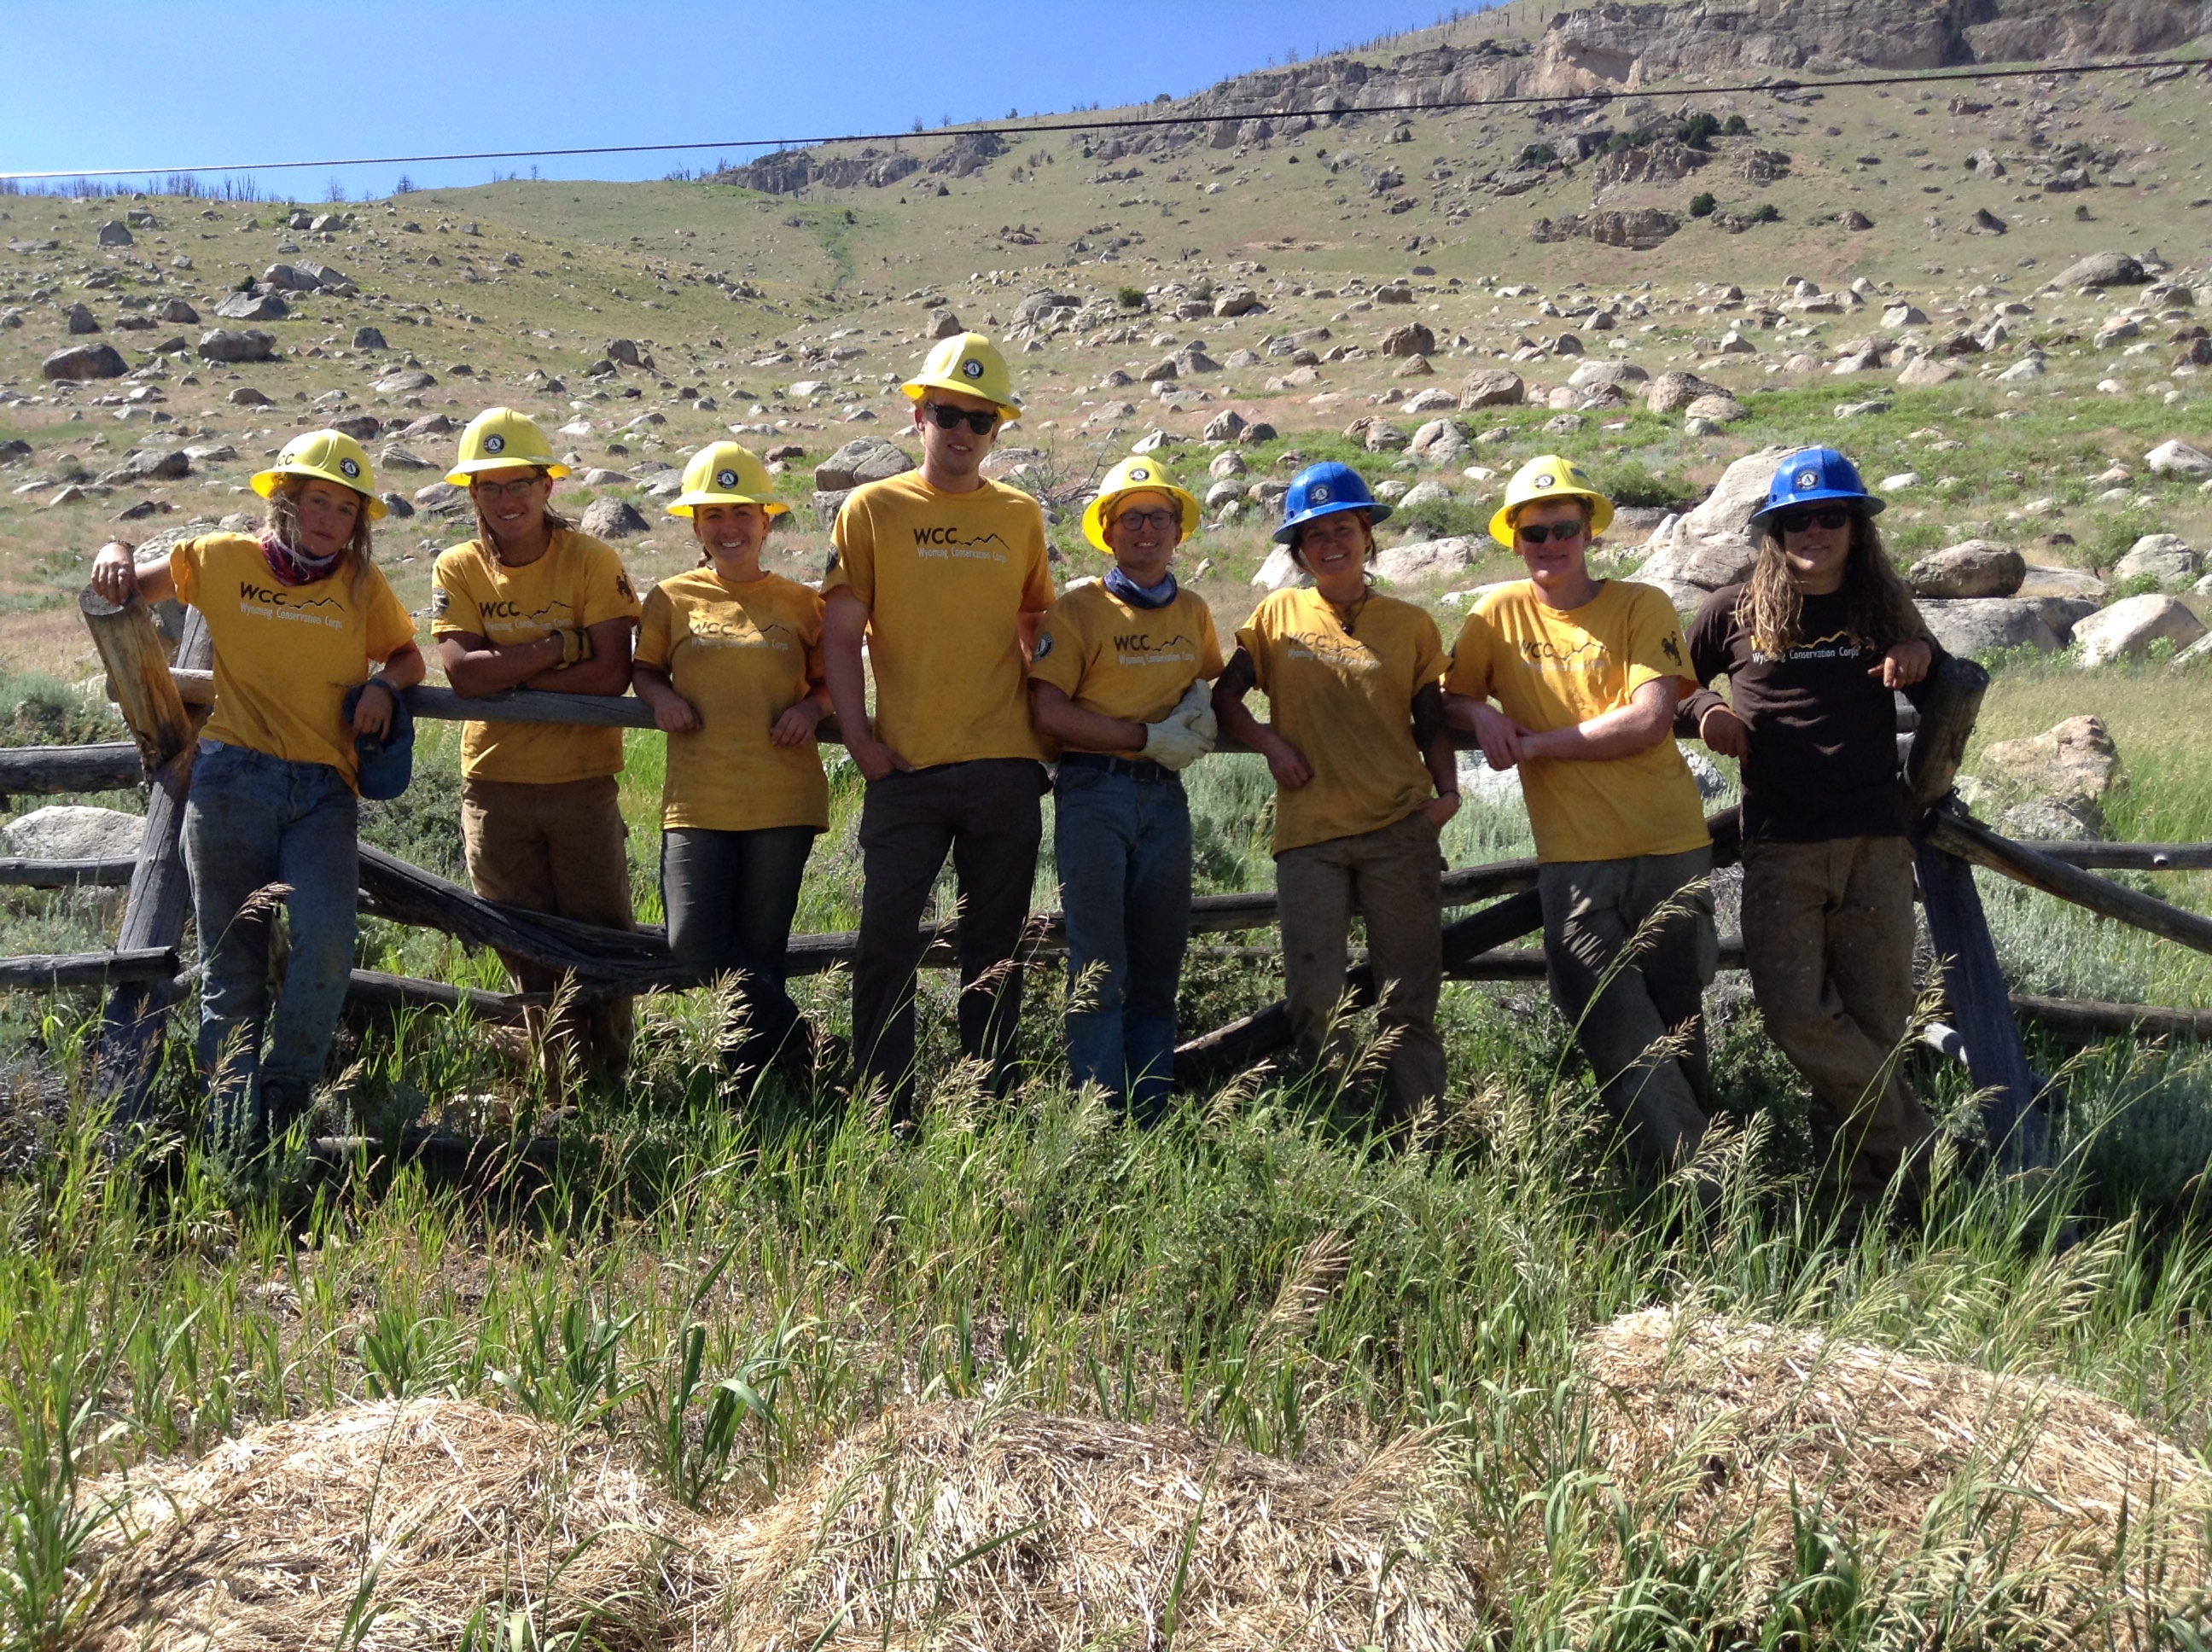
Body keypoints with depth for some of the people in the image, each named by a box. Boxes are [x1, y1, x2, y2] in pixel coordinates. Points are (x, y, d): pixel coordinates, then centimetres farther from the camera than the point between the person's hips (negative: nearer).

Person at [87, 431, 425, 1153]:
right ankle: (237, 1136, 12)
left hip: (323, 793, 0)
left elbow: (407, 656, 20)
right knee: (232, 964, 2)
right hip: (231, 781, 0)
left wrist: (384, 686, -2)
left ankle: (285, 1100, 1)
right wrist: (113, 554, -1)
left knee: (327, 944, -21)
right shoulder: (220, 560, 9)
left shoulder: (361, 583, 9)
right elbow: (126, 589, 21)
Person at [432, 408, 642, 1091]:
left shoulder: (592, 561, -6)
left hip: (583, 782, -2)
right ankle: (565, 1086, 20)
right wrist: (560, 647, -18)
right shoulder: (458, 569, 1)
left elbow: (611, 673, -16)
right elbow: (462, 672, -13)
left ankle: (607, 1084, 14)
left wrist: (510, 676, -16)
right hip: (494, 785, 2)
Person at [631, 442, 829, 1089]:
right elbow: (644, 668, 20)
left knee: (759, 947, 4)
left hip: (782, 798, -1)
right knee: (694, 943, -12)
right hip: (697, 798, 1)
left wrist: (811, 708, -6)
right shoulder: (672, 599, 9)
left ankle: (751, 1083, 18)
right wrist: (659, 695, -2)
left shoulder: (799, 603, 8)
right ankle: (790, 1036, 7)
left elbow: (830, 679, 17)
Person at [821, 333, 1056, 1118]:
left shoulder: (1021, 515, 10)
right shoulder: (872, 509, 4)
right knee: (887, 940, 0)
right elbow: (840, 635, 1)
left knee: (996, 943, 9)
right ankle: (881, 1114, 12)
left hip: (1005, 765, 2)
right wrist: (858, 736, -8)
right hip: (907, 764, -2)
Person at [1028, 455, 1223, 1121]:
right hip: (1094, 792, -5)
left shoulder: (1194, 612, 14)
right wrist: (1147, 737, -11)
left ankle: (1149, 1124, 14)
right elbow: (1047, 712, -9)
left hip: (1166, 795, 5)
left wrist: (1201, 700, 6)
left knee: (1159, 967, 7)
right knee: (1098, 971, -6)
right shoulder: (1079, 608, -1)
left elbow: (1212, 680, 31)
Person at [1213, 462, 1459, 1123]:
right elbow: (1224, 695, 10)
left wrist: (1446, 793, -6)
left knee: (1407, 1003, 2)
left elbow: (1431, 724, 10)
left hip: (1399, 828, 0)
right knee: (1313, 1003, -2)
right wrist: (1268, 742, -6)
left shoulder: (1410, 624, 10)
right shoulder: (1278, 614, 12)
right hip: (1308, 832, 1)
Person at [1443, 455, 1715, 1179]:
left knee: (1677, 1024, 7)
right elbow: (1447, 698, 16)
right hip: (1573, 858, 1)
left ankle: (1692, 1160, 22)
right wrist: (1482, 715, -7)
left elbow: (1649, 721, -11)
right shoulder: (1498, 614, 6)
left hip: (1670, 847, -1)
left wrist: (1535, 743, -9)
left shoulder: (1642, 605, 0)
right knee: (1617, 1035, -7)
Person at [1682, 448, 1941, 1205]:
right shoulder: (1734, 612, 6)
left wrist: (1922, 655, 3)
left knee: (1876, 1020, 1)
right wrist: (1704, 710, -3)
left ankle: (1859, 1197, 13)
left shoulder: (1885, 609, 12)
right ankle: (1920, 1151, 2)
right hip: (1779, 849, -1)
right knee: (1795, 1010, -15)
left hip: (1875, 843, 2)